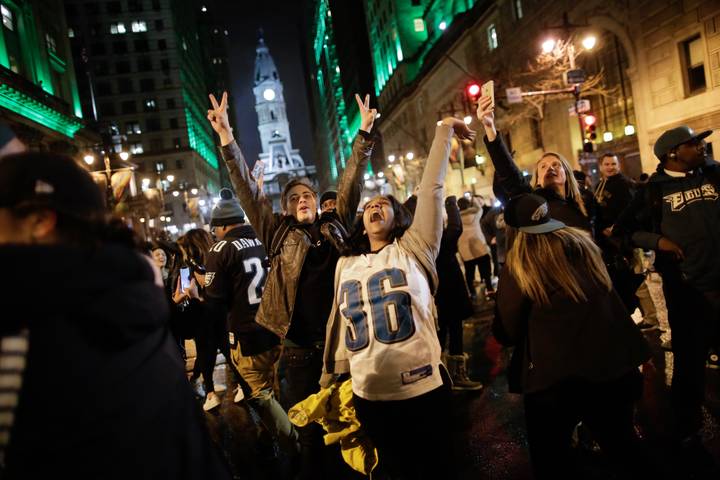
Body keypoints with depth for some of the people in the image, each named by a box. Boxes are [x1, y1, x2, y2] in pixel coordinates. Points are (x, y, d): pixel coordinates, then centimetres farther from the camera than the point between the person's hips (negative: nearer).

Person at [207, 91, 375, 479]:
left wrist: (364, 133, 1)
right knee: (308, 425, 10)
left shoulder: (335, 226, 8)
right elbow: (247, 190, -2)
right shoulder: (278, 233, 4)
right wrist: (226, 137, -9)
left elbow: (351, 181, 6)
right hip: (300, 345, -1)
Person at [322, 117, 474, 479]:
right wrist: (330, 378, 16)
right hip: (369, 396, 3)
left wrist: (444, 129, -6)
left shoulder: (414, 249, 0)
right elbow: (340, 326, 14)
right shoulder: (345, 265, 9)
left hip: (422, 388, -3)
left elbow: (431, 189, -6)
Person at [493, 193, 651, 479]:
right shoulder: (583, 243, 2)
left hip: (554, 376, -5)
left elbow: (506, 332, -5)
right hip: (613, 362, 6)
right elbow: (611, 296, 16)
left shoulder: (519, 266, -12)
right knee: (621, 445, 28)